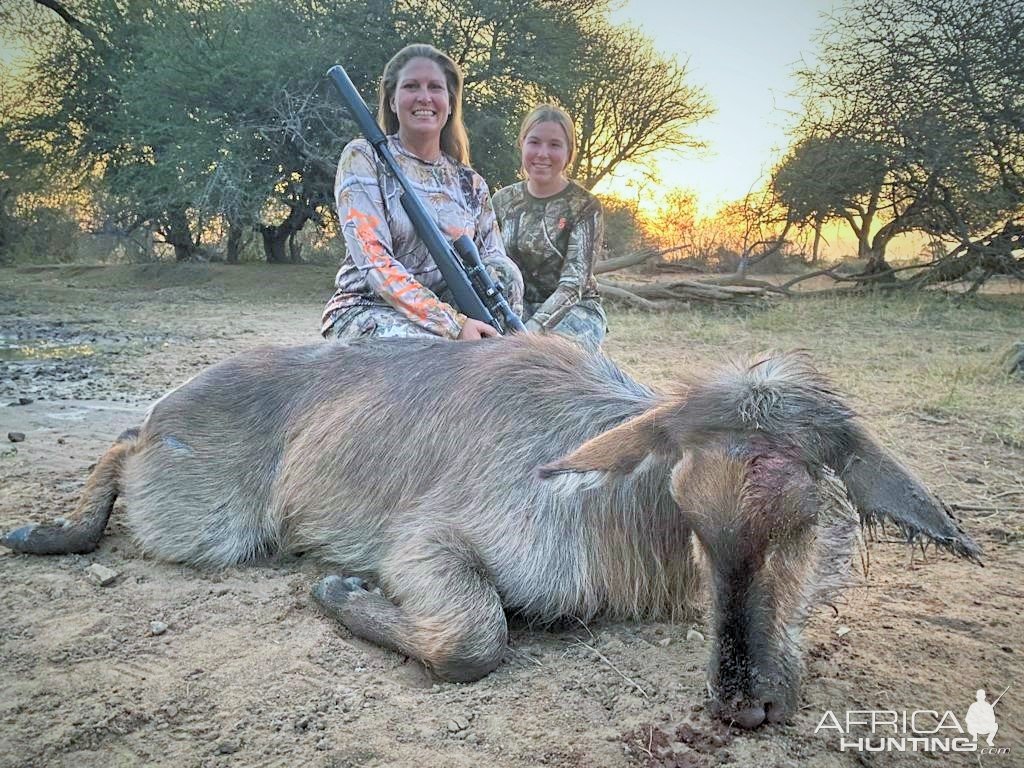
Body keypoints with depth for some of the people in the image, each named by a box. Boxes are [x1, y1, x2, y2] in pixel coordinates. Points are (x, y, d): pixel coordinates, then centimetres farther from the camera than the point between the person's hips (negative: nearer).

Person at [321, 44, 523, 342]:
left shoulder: (470, 183, 13)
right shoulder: (363, 158, -2)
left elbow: (496, 261, 8)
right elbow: (374, 261, -13)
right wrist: (453, 323, -23)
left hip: (447, 314, 5)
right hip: (367, 312, -4)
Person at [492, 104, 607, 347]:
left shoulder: (585, 206, -7)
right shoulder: (502, 200, 7)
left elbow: (572, 284, -16)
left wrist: (532, 327, -32)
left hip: (574, 310, -3)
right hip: (515, 307, 3)